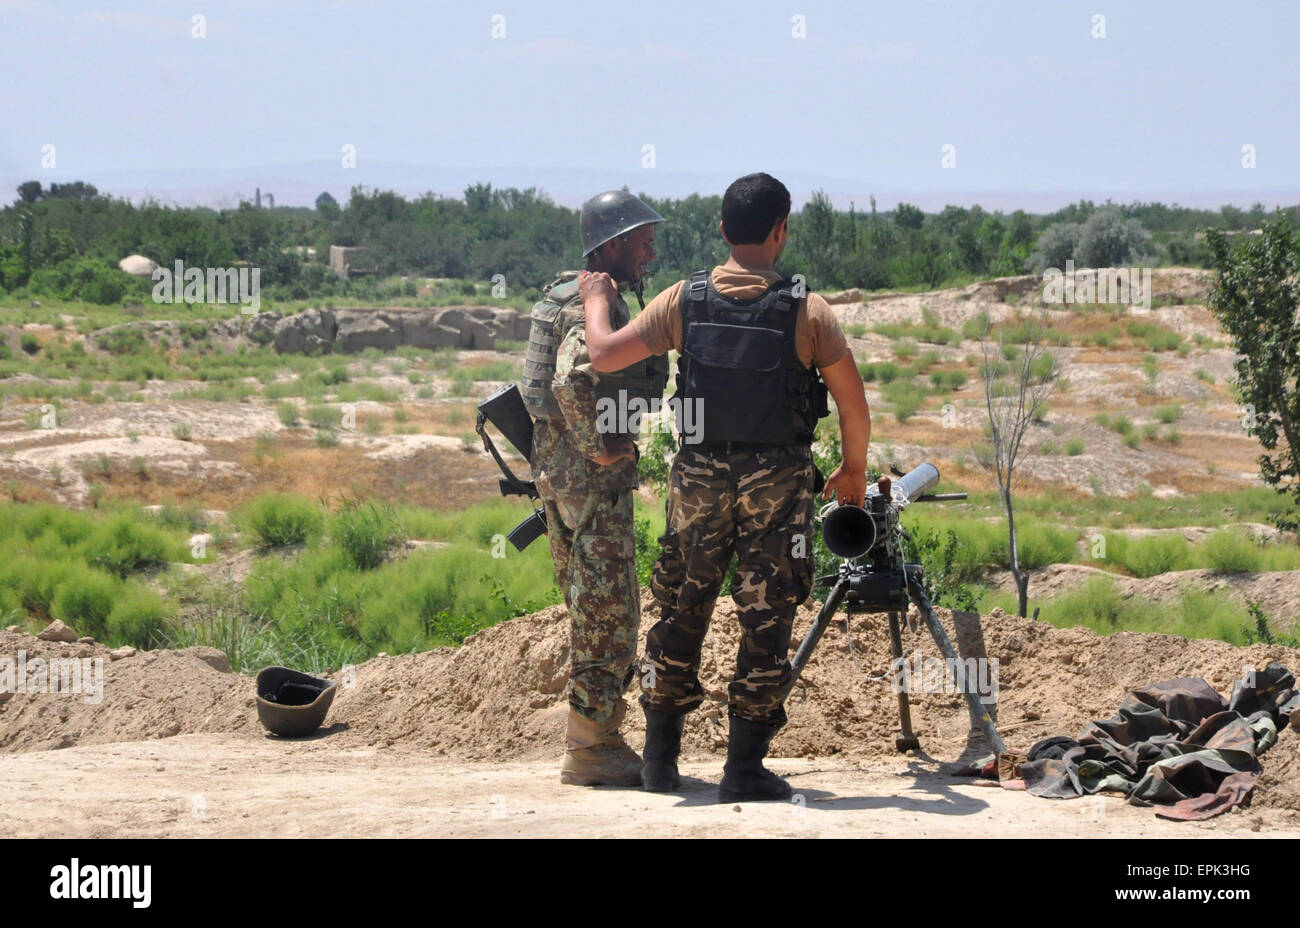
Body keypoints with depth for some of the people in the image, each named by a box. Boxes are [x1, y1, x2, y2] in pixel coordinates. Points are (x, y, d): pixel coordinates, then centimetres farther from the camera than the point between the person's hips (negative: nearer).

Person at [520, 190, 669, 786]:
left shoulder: (583, 297, 16)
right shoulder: (595, 305, -16)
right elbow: (571, 381, -31)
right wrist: (599, 448, -21)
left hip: (560, 470, 10)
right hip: (592, 479, -10)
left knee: (600, 613, 15)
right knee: (607, 614, -6)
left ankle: (600, 737, 19)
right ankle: (588, 750, -3)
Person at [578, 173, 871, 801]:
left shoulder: (686, 300, -3)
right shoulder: (805, 311, -8)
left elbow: (603, 355, -3)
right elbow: (854, 406, -5)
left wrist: (596, 300, 17)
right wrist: (853, 470, 13)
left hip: (699, 476, 3)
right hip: (777, 482, -3)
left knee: (681, 610, 15)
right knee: (765, 620, 4)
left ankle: (660, 757, 20)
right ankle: (744, 767, 3)